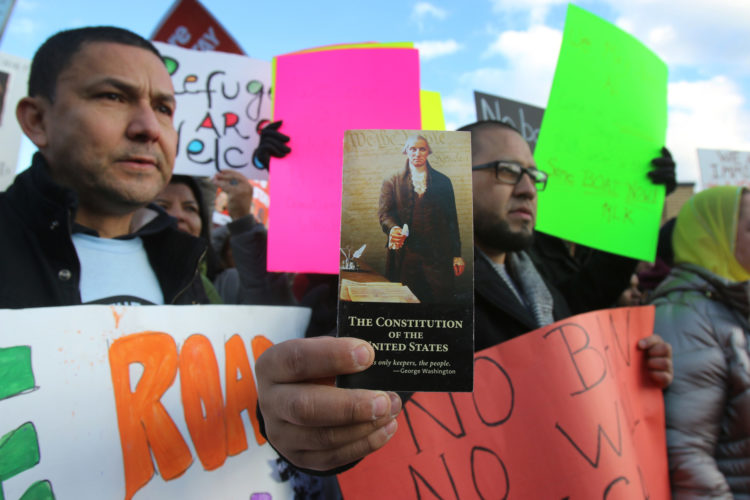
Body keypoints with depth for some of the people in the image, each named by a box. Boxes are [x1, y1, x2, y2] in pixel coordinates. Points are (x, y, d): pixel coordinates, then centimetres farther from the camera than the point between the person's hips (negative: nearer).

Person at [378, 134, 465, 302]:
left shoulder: (443, 181, 13)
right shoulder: (392, 182, 10)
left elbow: (452, 219, 12)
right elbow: (384, 212, 0)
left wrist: (456, 255, 8)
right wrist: (393, 228, -24)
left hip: (438, 255, 1)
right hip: (404, 254, 0)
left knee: (442, 298, -1)